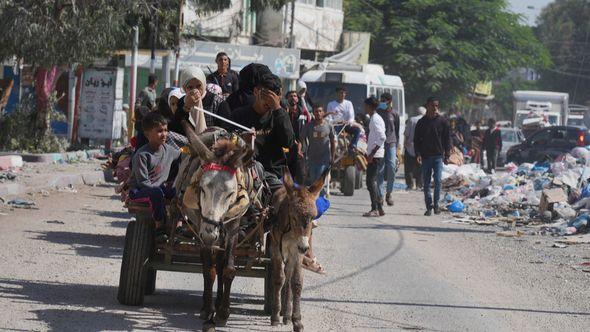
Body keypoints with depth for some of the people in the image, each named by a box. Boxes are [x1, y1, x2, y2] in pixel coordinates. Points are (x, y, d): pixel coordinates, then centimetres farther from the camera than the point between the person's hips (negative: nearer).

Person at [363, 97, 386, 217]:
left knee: (371, 182, -10)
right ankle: (379, 208, 16)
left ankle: (375, 209, -11)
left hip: (375, 156, -10)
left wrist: (372, 153, -22)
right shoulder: (375, 118, 17)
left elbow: (382, 137, -22)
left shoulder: (375, 119, -14)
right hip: (376, 156, 10)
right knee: (373, 181, 13)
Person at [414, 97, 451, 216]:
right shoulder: (421, 122, 6)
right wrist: (418, 154, -6)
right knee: (426, 183, 3)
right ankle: (429, 206, 9)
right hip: (425, 156, 2)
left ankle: (436, 204, -1)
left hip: (438, 156, -1)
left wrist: (447, 155, 0)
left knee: (437, 180, -11)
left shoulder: (442, 121, 4)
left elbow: (447, 139, 7)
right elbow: (416, 139, 7)